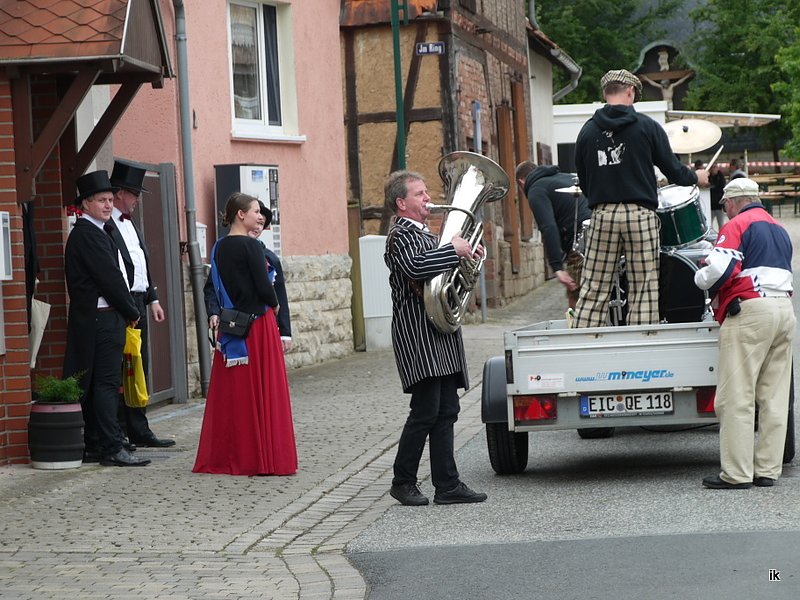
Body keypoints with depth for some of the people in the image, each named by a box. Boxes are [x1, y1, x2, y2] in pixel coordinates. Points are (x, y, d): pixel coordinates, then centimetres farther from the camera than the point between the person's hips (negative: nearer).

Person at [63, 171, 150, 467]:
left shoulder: (92, 232, 18)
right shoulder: (88, 234, -14)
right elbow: (110, 277, -17)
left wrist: (128, 311, 12)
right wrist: (131, 312, -6)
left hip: (91, 319, 10)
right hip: (102, 319, -10)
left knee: (94, 385, 11)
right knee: (107, 383, -10)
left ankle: (94, 446, 15)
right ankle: (112, 449, -11)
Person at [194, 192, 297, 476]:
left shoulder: (219, 248, 8)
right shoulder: (251, 246, -13)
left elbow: (215, 287, 10)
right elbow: (264, 288, -15)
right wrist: (274, 304, 2)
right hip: (257, 324, -7)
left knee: (231, 392, 10)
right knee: (262, 391, 1)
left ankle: (224, 456, 15)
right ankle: (264, 456, 4)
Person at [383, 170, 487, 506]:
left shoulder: (425, 235, 22)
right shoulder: (401, 235, -8)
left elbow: (442, 275, 30)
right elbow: (414, 267, -28)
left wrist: (467, 257, 12)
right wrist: (453, 251, -19)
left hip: (440, 332, 9)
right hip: (417, 332, -9)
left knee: (446, 411, 6)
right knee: (426, 410, -10)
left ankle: (447, 485, 7)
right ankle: (403, 482, 0)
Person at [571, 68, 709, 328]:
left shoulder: (588, 131, 6)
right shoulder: (647, 126, -1)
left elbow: (583, 181, 10)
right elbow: (672, 169, 2)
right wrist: (696, 177, 21)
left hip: (602, 215, 2)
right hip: (640, 213, -2)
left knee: (592, 291, 2)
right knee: (643, 290, 2)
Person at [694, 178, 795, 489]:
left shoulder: (737, 225, -3)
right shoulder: (779, 230, 23)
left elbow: (720, 269, -16)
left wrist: (700, 278, 5)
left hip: (750, 312, -8)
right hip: (786, 310, 8)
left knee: (736, 399, -6)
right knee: (774, 398, 8)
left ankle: (736, 474, -7)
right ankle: (768, 470, 9)